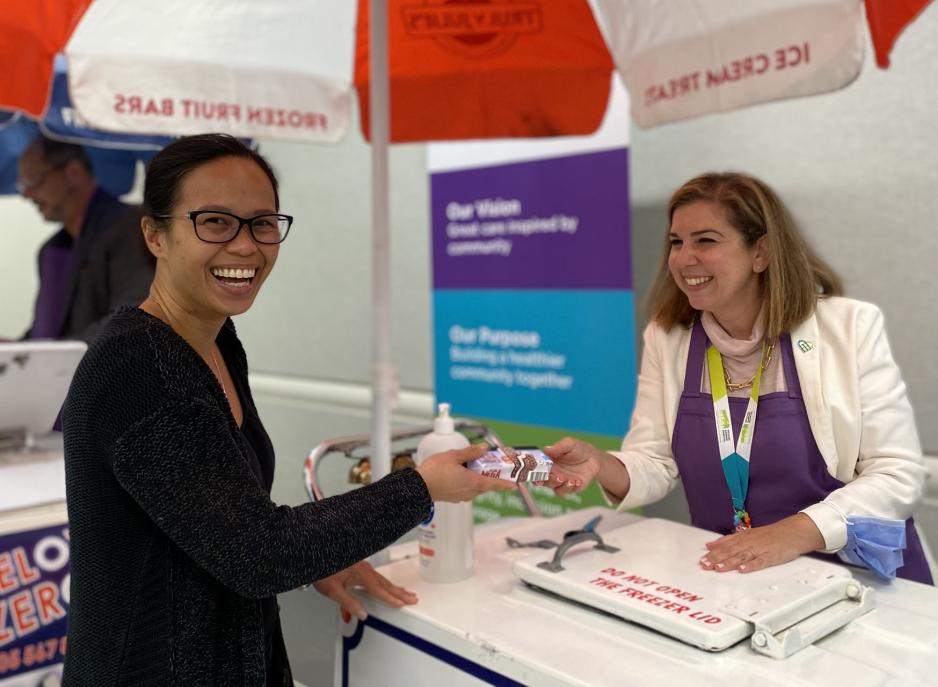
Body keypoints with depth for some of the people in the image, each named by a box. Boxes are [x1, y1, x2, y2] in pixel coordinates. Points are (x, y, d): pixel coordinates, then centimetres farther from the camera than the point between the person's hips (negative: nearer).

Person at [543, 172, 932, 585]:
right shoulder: (665, 337, 1)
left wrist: (797, 532, -25)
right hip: (723, 576, 2)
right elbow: (655, 465, -1)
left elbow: (898, 475, -10)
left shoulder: (850, 328, -8)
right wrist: (600, 465, -23)